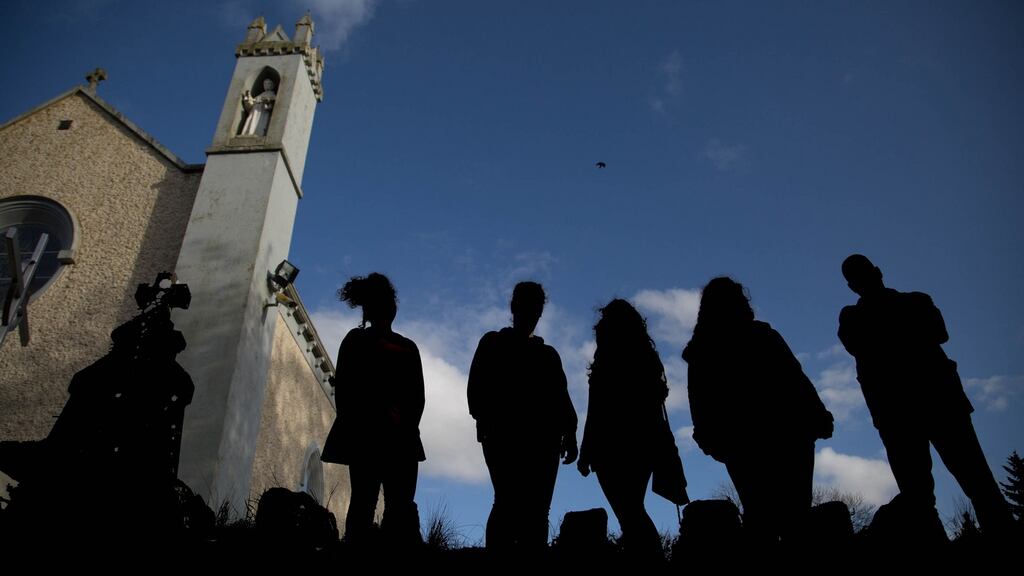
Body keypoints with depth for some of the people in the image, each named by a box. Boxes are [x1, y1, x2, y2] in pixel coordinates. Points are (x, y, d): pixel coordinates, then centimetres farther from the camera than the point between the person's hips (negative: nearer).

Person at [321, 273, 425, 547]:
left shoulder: (407, 347, 18)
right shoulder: (356, 340, 15)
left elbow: (417, 396, 8)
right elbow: (345, 388, 5)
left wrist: (406, 425, -8)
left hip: (400, 436, 2)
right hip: (365, 432, -2)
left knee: (400, 505, -8)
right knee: (363, 502, -8)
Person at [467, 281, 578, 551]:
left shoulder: (548, 354, 21)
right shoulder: (492, 345, 14)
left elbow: (560, 398, 12)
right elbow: (477, 390, 4)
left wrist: (569, 434, -3)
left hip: (541, 440, 3)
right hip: (502, 438, -3)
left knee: (537, 509, -5)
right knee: (508, 501, -16)